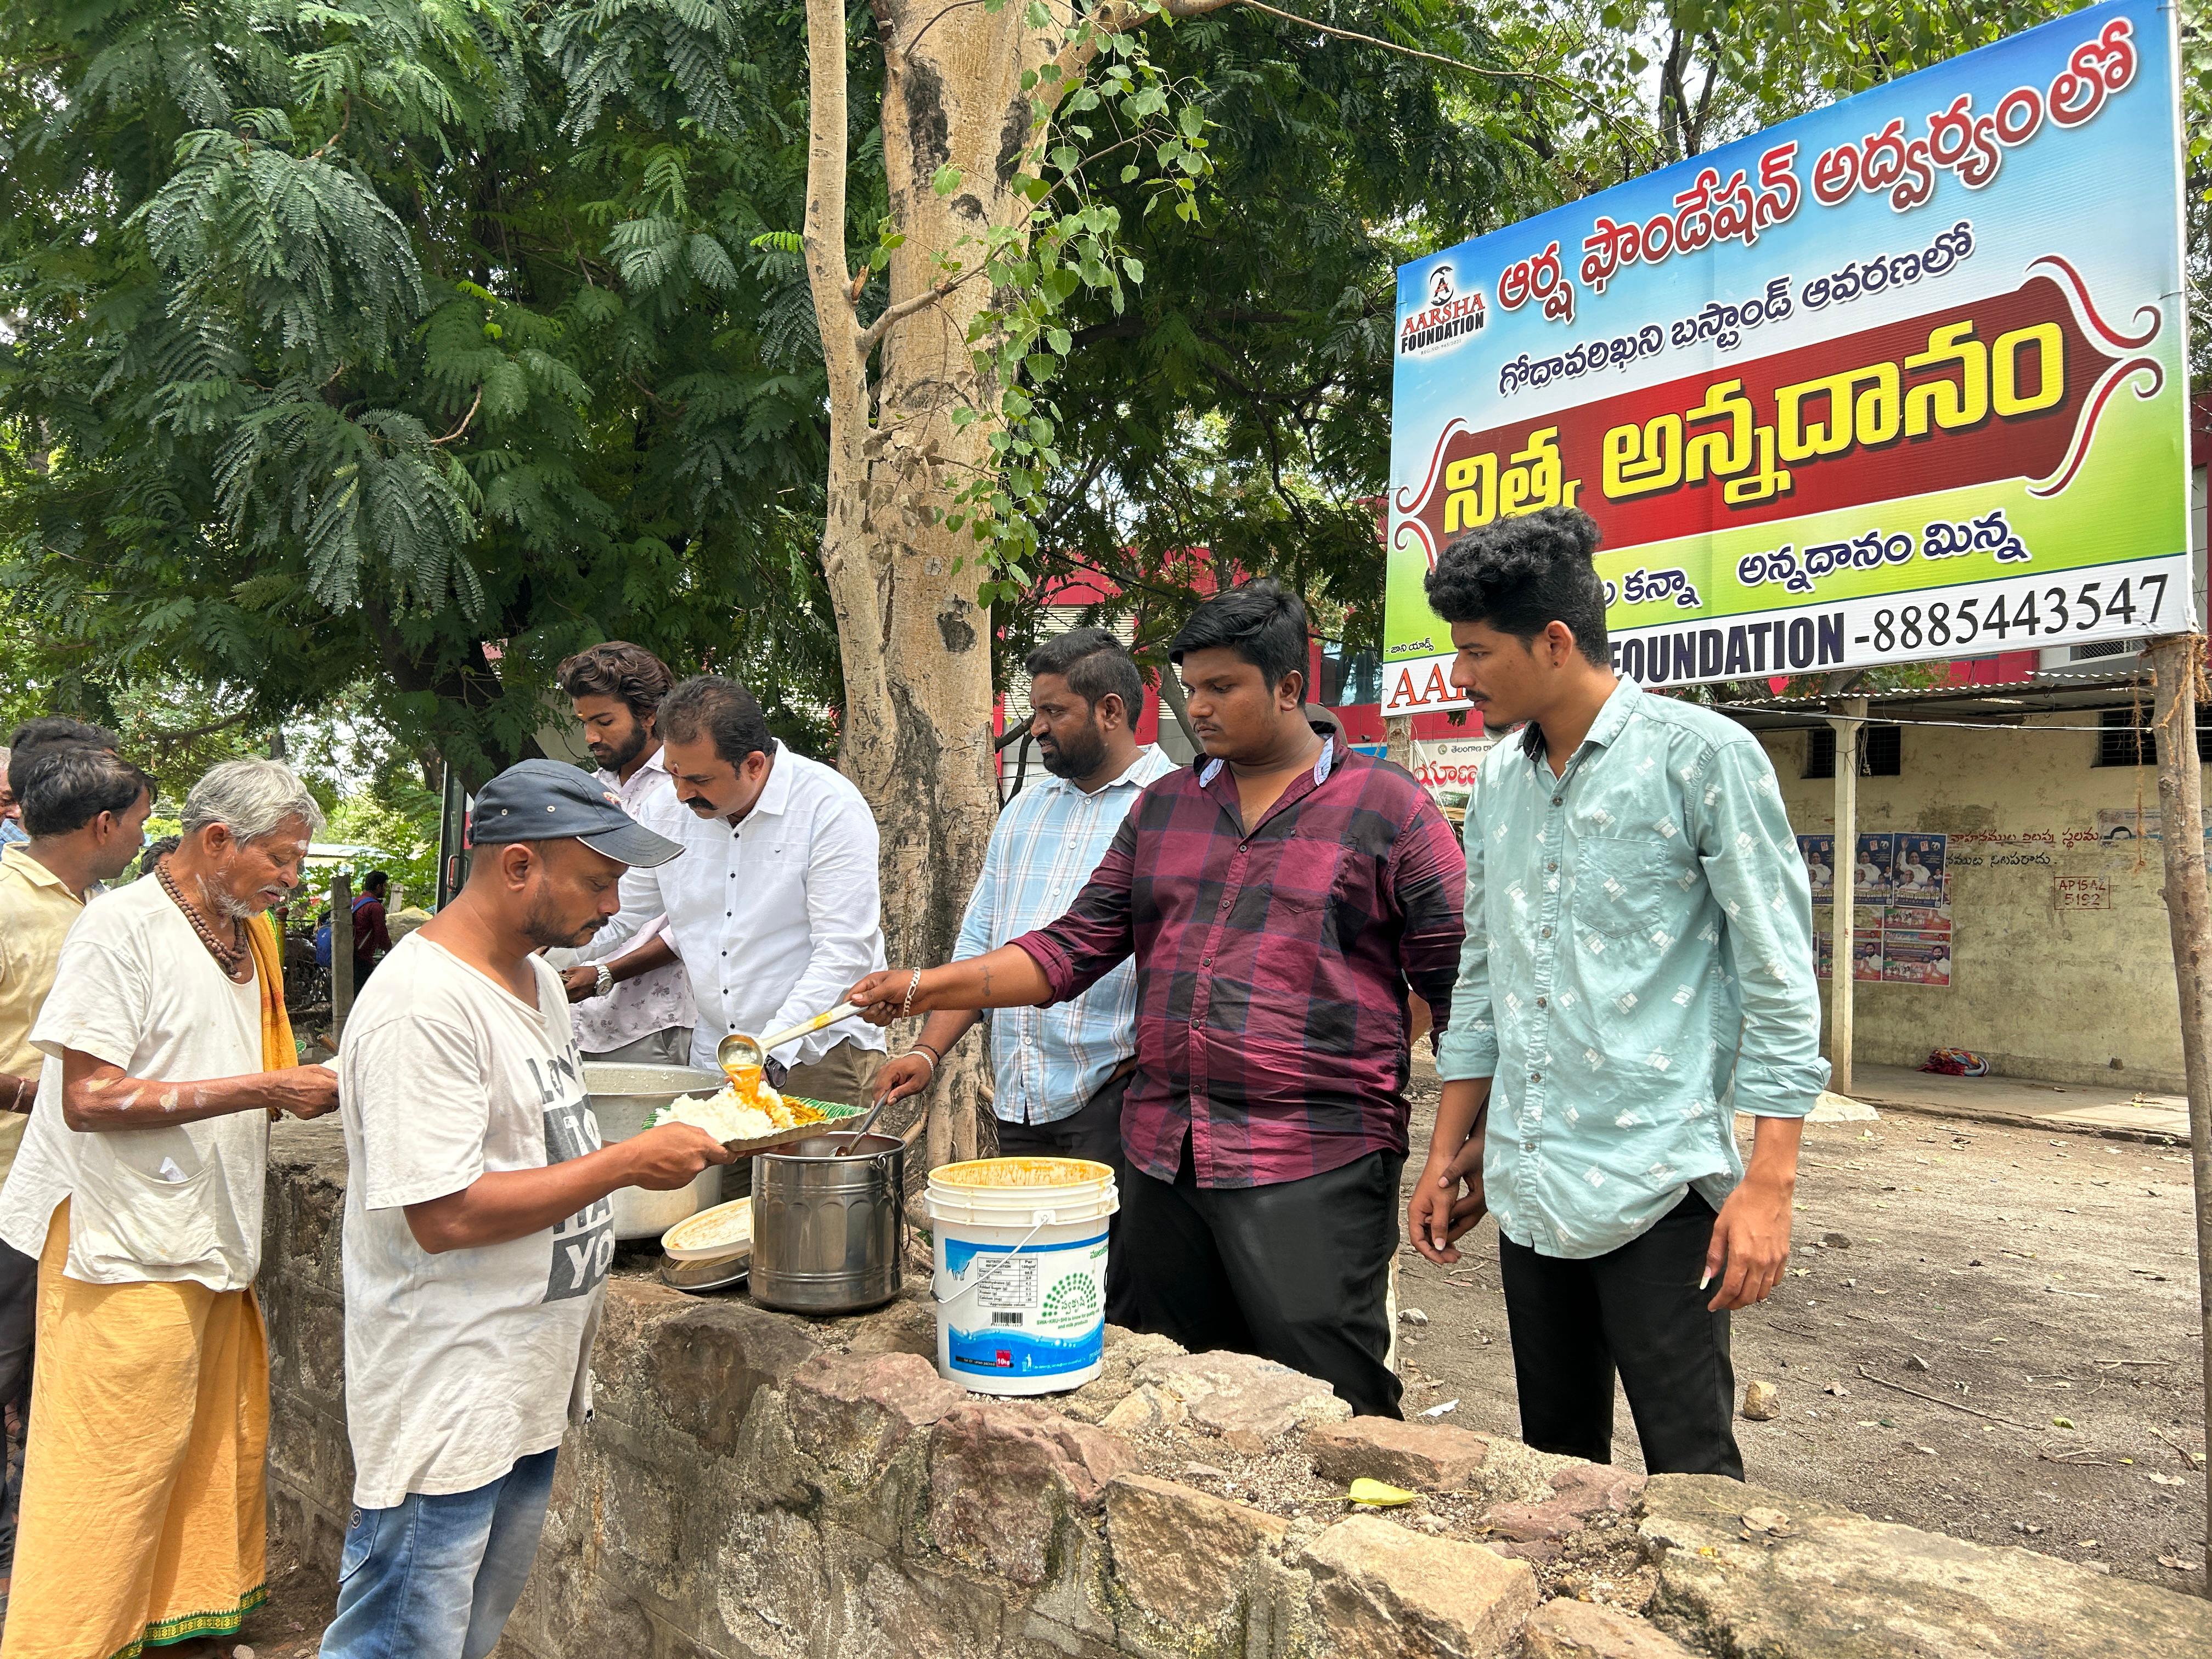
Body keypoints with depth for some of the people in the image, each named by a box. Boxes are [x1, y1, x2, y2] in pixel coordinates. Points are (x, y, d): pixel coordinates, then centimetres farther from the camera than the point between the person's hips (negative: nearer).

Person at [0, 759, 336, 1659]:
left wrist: (311, 1087, 0)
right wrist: (263, 1089, -21)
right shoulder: (121, 927, -14)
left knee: (220, 1446, 13)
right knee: (120, 1460, 0)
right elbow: (90, 1097, -20)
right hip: (130, 1248, -8)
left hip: (214, 1241, 8)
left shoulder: (245, 935, 11)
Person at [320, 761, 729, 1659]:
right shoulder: (423, 1007, -23)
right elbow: (445, 1213, -26)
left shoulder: (536, 974, 9)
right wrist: (628, 1162, -21)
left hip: (529, 1384, 10)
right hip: (444, 1407, -9)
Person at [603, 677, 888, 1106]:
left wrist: (773, 1052, -24)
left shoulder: (833, 808, -13)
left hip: (819, 1056, -4)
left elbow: (843, 952, -17)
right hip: (711, 1058, 5)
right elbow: (618, 918, 16)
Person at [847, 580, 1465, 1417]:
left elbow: (1456, 989, -2)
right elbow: (1079, 943, 12)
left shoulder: (1388, 806, -1)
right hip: (1162, 1159, 5)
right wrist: (930, 987, 1)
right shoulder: (1164, 804, 14)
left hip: (1313, 1170, -5)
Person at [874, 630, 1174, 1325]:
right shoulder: (1024, 812, 18)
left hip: (1112, 1096, -6)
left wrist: (1150, 1055, -18)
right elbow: (979, 947, 18)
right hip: (1020, 1108, 7)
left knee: (1104, 1312, -3)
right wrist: (929, 1051, 7)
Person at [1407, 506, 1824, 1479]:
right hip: (1529, 1190, 6)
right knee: (1554, 1464, 16)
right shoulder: (1499, 779, 11)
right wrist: (1447, 1156, 15)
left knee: (1692, 1482, -1)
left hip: (1659, 1188, -6)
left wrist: (1769, 1181, -15)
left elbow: (1779, 978, -9)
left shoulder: (1703, 757, -8)